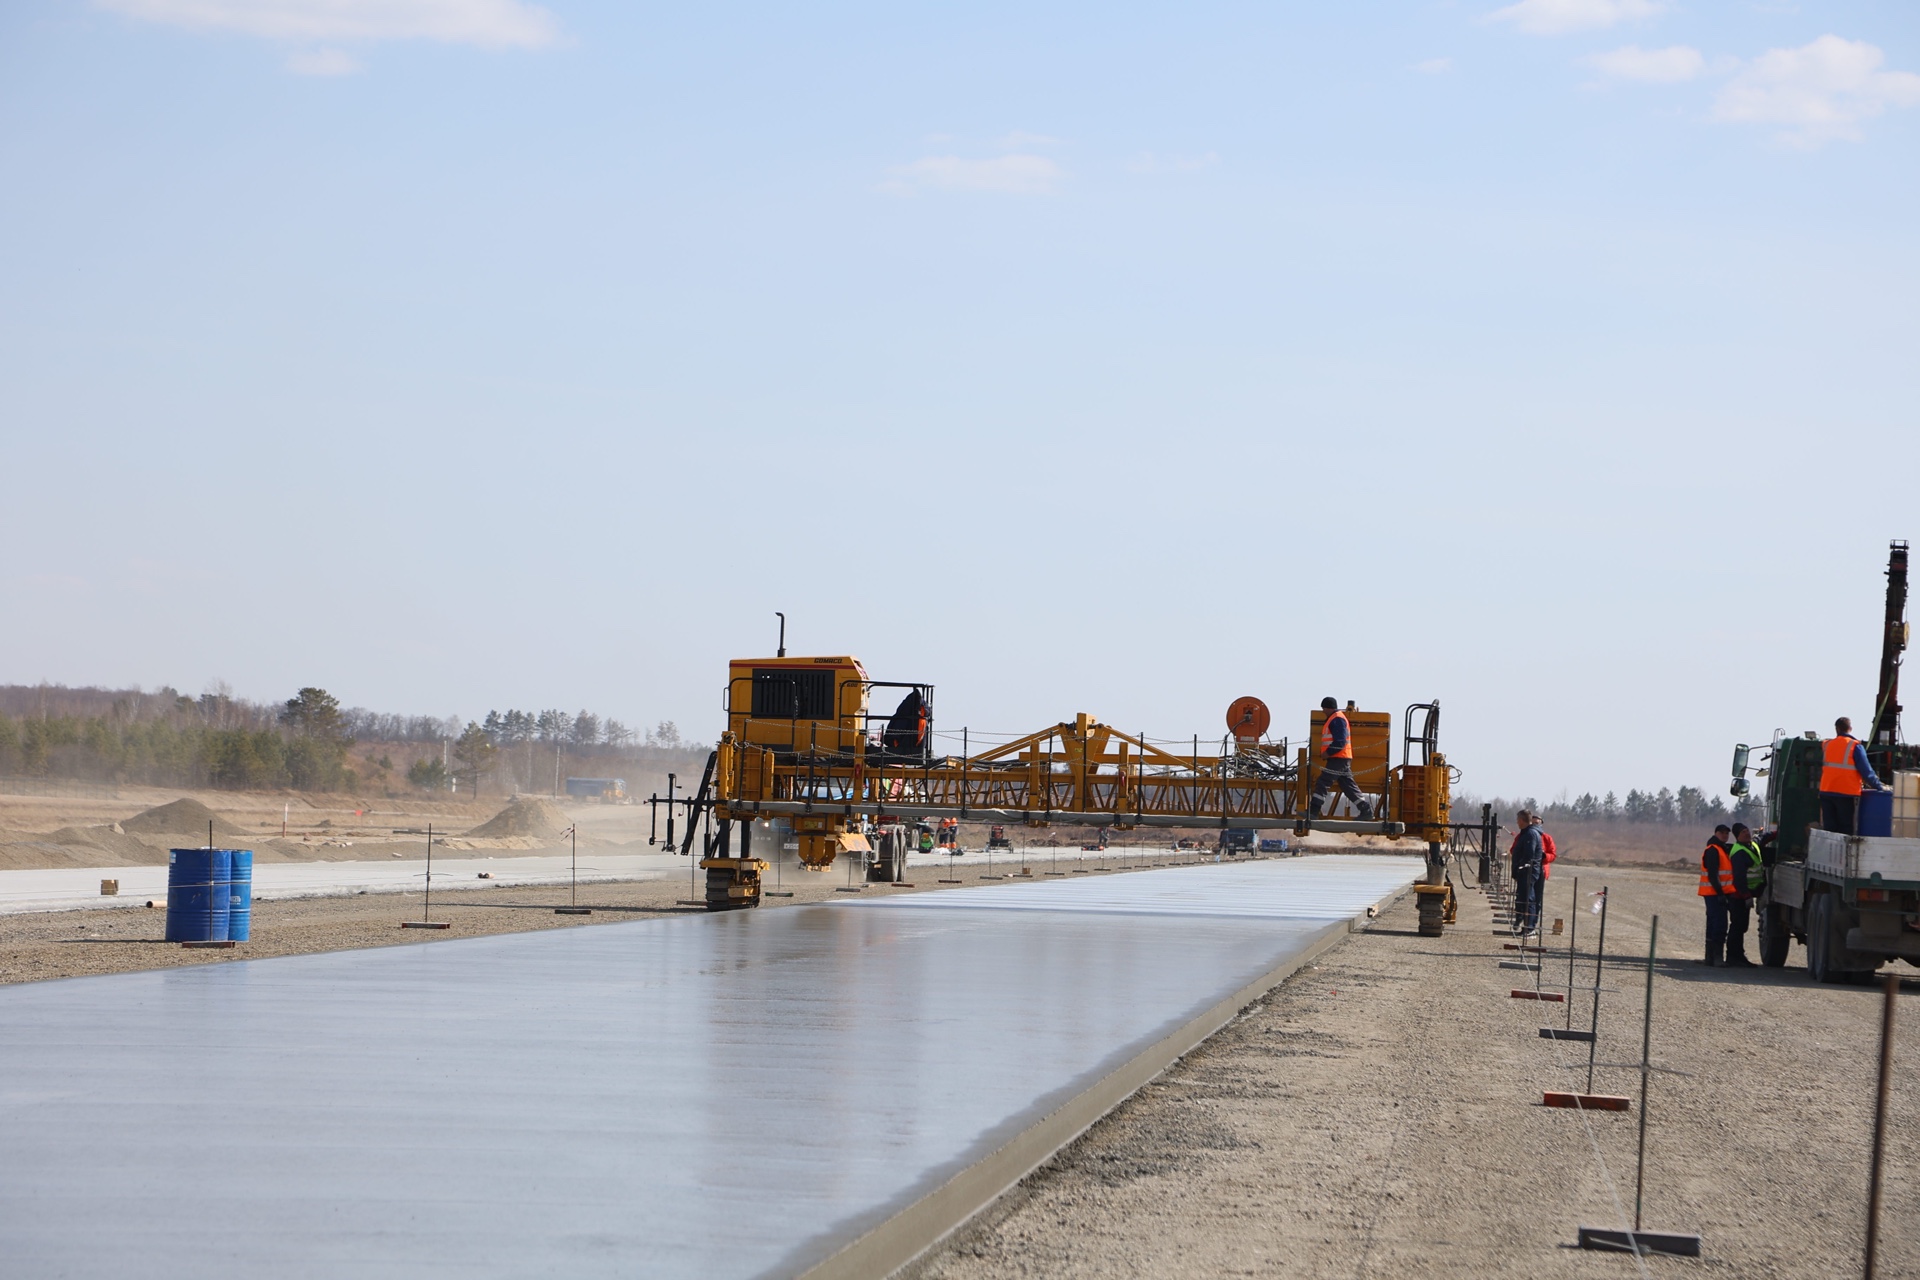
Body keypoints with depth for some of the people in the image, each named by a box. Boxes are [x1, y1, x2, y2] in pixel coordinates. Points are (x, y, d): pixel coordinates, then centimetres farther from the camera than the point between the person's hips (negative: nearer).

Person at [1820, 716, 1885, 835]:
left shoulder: (1827, 745, 9)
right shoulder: (1855, 746, -5)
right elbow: (1866, 771, -7)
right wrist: (1878, 787, 3)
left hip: (1826, 792, 4)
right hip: (1847, 794, -4)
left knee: (1828, 828, 7)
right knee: (1846, 830, 2)